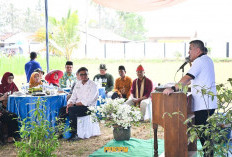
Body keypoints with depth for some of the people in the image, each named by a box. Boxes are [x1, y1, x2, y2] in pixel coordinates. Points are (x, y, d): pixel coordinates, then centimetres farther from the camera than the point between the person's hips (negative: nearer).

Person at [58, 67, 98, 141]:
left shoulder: (93, 85, -7)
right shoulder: (77, 85, 16)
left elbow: (88, 101, -16)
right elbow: (73, 97, 13)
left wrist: (74, 104, -16)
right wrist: (69, 104, -10)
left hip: (88, 107, -7)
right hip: (77, 106, 7)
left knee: (72, 110, -31)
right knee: (62, 109, -14)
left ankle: (74, 134, -28)